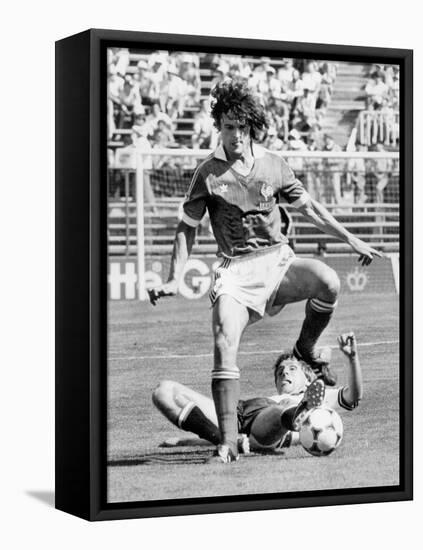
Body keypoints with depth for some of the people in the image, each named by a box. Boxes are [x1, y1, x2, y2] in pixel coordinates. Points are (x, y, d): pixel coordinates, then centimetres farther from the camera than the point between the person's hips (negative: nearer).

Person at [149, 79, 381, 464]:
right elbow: (187, 228, 8)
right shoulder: (208, 173, 1)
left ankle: (306, 349, 2)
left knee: (328, 283, -28)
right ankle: (228, 442, -15)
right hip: (235, 270, -1)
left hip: (277, 260, 2)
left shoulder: (272, 165, 7)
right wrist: (175, 279, 0)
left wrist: (350, 239, 15)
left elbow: (308, 207, 17)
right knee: (224, 346, -20)